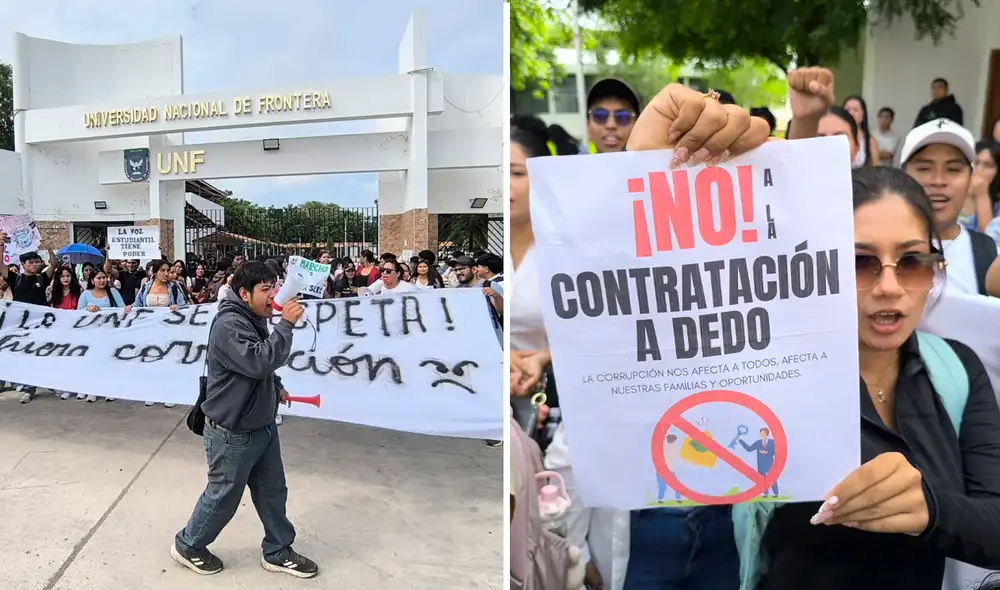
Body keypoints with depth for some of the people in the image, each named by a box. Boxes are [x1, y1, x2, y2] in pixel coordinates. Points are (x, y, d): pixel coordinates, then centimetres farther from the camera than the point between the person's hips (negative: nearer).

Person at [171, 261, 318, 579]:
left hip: (262, 425, 9)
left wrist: (276, 386, 11)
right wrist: (286, 324, -30)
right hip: (232, 432, -9)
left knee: (272, 490, 15)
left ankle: (277, 552, 30)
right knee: (223, 495, 9)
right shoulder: (229, 325, -23)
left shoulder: (254, 320, 9)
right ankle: (187, 545, 33)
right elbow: (259, 362, -35)